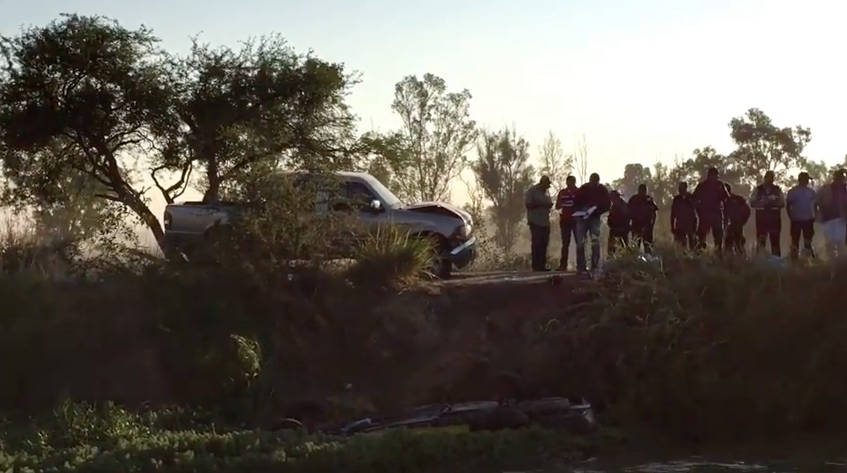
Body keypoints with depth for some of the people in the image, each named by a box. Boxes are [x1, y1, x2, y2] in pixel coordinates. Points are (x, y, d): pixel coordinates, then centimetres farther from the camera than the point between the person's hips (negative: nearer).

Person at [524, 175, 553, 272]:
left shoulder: (546, 191, 15)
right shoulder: (532, 191, -5)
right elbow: (528, 205, -10)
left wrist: (549, 204, 2)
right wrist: (540, 204, -18)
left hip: (545, 222, 7)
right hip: (536, 221, -7)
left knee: (544, 243, 2)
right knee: (536, 243, -8)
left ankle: (542, 265, 4)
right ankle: (536, 266, -7)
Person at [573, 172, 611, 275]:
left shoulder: (602, 190, -4)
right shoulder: (583, 188, -3)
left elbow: (607, 205, -5)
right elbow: (576, 202, 4)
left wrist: (596, 211, -18)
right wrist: (581, 210, -16)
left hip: (594, 218, -1)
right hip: (582, 217, 1)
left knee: (595, 242, -8)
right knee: (580, 243, -1)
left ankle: (595, 266, -5)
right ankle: (581, 266, 4)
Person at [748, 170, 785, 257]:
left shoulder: (777, 189, 8)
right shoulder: (758, 189, 4)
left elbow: (782, 203, 3)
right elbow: (752, 203, -4)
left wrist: (774, 201, -15)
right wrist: (764, 202, -16)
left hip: (775, 218, 1)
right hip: (762, 218, -1)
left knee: (775, 241, 5)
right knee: (761, 242, 1)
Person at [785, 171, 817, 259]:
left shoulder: (811, 192, 7)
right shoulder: (792, 192, -3)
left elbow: (815, 205, 12)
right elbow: (788, 206, -1)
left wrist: (815, 217, 1)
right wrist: (791, 218, -8)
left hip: (808, 220, 3)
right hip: (796, 220, -3)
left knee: (808, 242, 5)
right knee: (795, 242, 1)